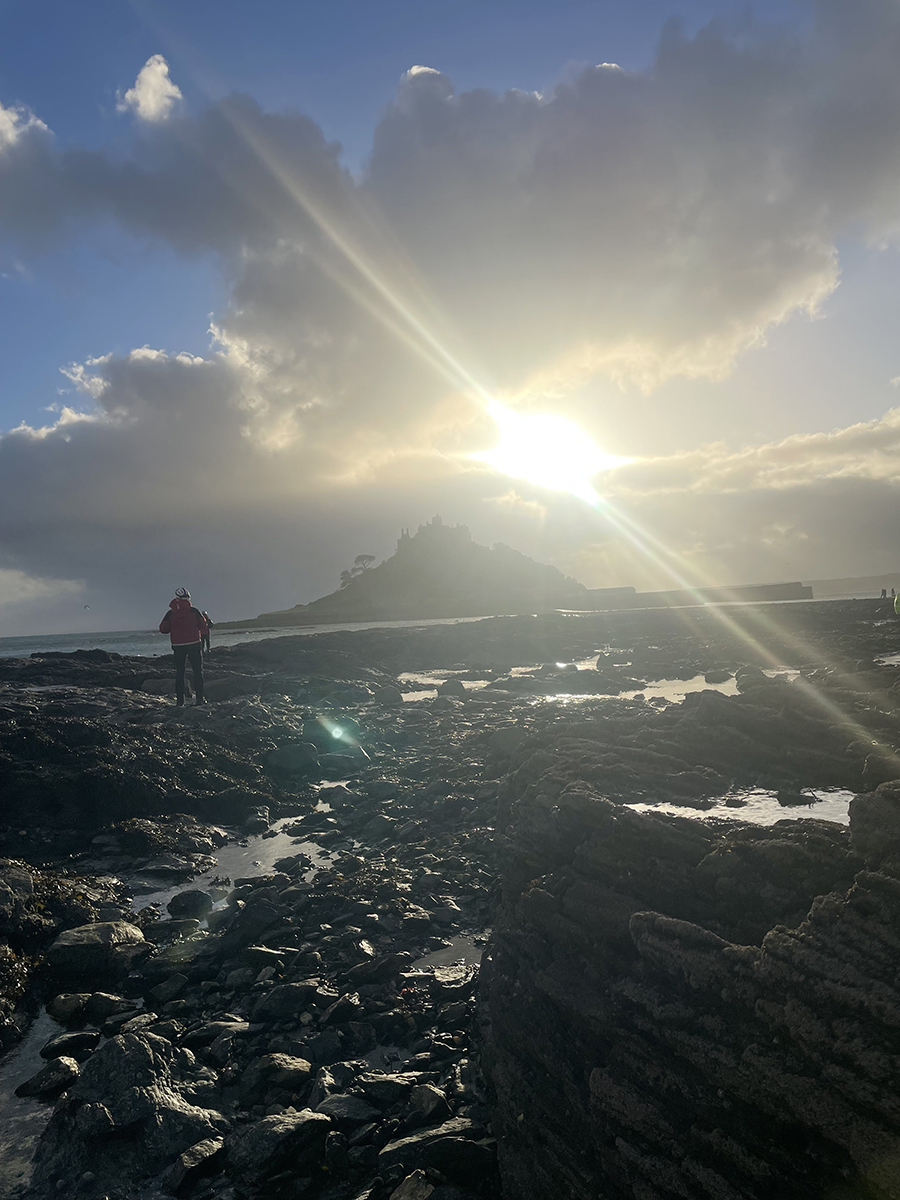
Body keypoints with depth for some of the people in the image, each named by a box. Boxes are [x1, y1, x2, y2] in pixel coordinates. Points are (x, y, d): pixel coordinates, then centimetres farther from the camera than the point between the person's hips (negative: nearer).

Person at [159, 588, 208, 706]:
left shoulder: (171, 613, 1)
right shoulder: (194, 611, -4)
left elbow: (163, 629, 1)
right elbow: (204, 628, -4)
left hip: (178, 646, 2)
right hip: (194, 644, -2)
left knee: (179, 673, 9)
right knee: (197, 672, 6)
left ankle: (179, 700, 7)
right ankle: (199, 698, 3)